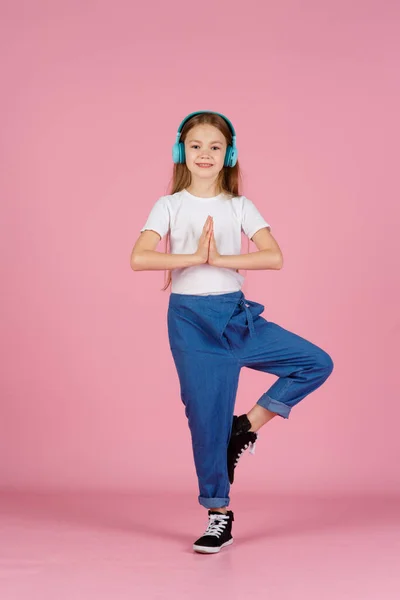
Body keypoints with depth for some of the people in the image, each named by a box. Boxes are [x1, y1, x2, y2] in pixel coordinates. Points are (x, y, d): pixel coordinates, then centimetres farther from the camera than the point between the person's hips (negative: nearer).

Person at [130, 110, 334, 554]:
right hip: (189, 317, -2)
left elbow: (274, 257, -11)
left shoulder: (240, 207, 5)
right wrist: (196, 257, -19)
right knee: (206, 414, 0)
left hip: (235, 313, 2)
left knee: (317, 363, -8)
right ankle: (218, 513, 14)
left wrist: (219, 258, -19)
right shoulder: (169, 206, 1)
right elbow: (138, 258, -14)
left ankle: (247, 425, 5)